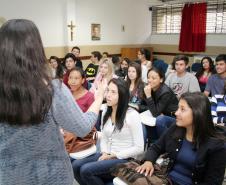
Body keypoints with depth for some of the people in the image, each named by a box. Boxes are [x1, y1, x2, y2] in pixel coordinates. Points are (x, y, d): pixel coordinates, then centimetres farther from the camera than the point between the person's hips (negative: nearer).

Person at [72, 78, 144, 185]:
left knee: (86, 170, -24)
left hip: (125, 159, -6)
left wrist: (114, 155, -13)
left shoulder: (132, 115, -13)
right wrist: (104, 153, -6)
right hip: (107, 156, 7)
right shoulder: (105, 111, 9)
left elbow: (139, 148, -13)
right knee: (75, 166, -16)